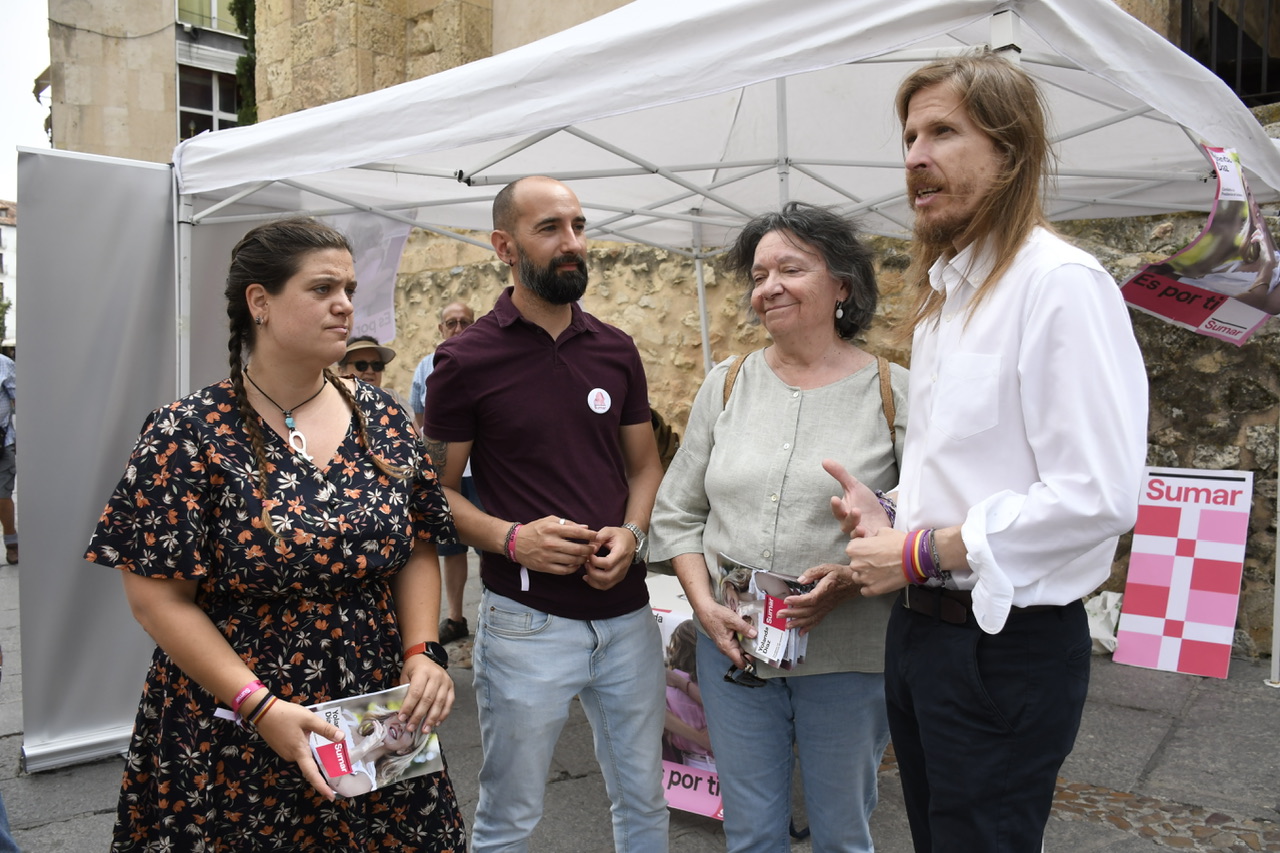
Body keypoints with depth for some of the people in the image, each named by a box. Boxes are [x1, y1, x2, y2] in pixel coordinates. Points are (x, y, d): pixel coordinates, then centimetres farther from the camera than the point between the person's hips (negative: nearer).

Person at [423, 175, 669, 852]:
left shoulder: (616, 351, 6)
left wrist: (632, 534, -6)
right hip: (528, 620, -4)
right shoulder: (466, 360, -7)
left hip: (627, 613, 4)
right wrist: (510, 538, -20)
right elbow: (438, 490, -3)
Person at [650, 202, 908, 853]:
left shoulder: (894, 393, -6)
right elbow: (676, 511, 7)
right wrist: (705, 605, -5)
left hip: (847, 653, -2)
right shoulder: (726, 384, 4)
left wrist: (852, 579, -22)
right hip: (732, 646, 3)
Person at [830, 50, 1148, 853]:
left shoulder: (1060, 282, -16)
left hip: (1007, 645, -8)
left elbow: (1100, 497, -24)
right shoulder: (945, 290, 13)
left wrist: (921, 552, -17)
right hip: (920, 627, 9)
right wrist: (890, 524, 0)